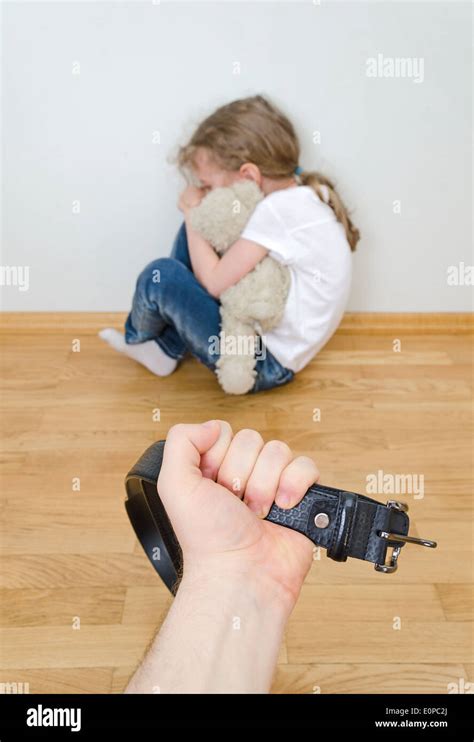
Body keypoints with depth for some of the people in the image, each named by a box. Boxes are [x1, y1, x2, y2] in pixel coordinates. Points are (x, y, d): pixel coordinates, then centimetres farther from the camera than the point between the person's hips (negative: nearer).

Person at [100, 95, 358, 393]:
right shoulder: (303, 193, 3)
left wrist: (193, 213, -9)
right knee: (196, 231, 9)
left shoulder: (278, 209, -24)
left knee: (161, 275, -16)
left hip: (265, 363, -9)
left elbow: (213, 283, -20)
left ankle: (138, 336, 20)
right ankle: (167, 348, 14)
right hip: (261, 326, 9)